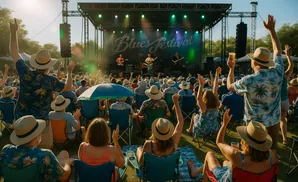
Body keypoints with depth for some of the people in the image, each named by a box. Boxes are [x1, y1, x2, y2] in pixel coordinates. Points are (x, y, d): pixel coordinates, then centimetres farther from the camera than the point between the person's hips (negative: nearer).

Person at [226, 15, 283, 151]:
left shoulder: (249, 81, -23)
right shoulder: (278, 72, -11)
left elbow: (230, 86, -3)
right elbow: (278, 50, 6)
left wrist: (231, 68, 9)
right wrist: (272, 30, 12)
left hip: (255, 124, -4)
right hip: (274, 121, 4)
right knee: (272, 150, 19)